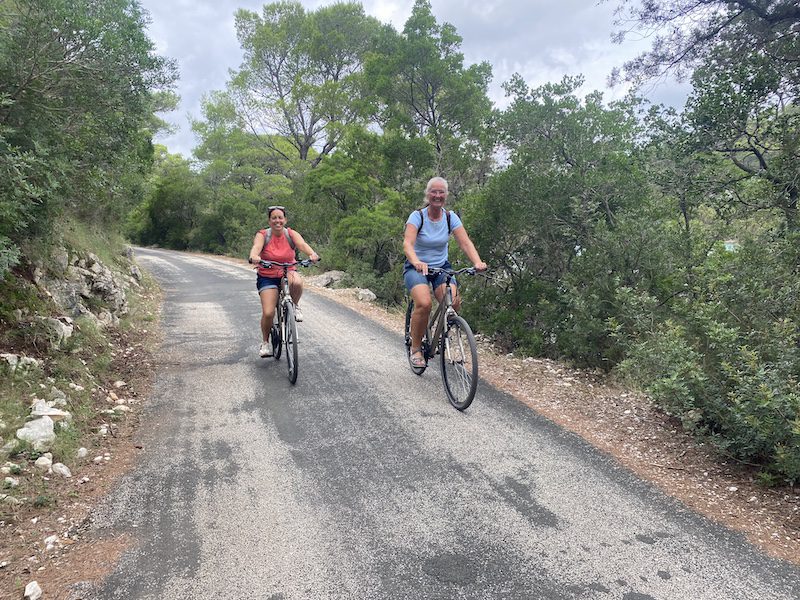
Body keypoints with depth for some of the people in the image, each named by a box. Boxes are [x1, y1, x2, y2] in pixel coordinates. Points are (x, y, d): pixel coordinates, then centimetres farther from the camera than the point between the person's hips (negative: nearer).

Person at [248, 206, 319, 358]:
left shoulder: (291, 234, -4)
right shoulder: (262, 235, -7)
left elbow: (302, 244, -23)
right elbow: (256, 247, -27)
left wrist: (312, 254, -45)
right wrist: (254, 257, -52)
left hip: (288, 273, 1)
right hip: (267, 278, -1)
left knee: (297, 282, -37)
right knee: (268, 313, -16)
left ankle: (295, 306, -4)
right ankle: (265, 342, 12)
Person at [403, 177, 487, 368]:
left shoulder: (451, 217, -3)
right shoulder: (417, 216, -12)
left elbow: (465, 242, -14)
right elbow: (408, 243, -27)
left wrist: (478, 262, -33)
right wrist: (416, 262, -49)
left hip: (441, 267, 3)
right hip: (416, 267, -3)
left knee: (453, 302, -24)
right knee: (424, 303, -30)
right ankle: (415, 348, -8)